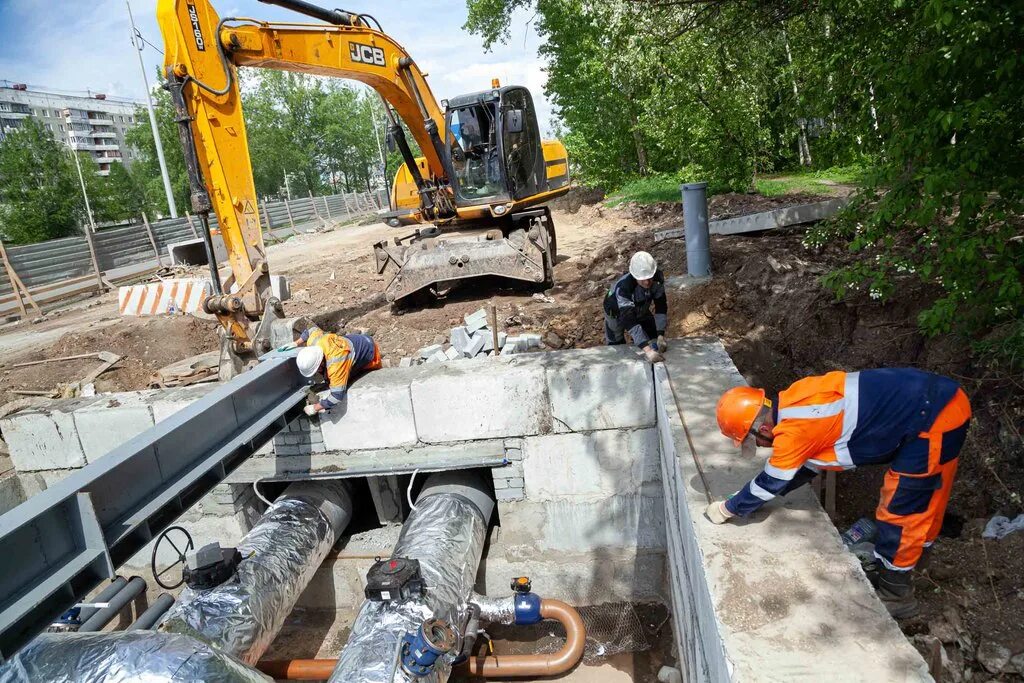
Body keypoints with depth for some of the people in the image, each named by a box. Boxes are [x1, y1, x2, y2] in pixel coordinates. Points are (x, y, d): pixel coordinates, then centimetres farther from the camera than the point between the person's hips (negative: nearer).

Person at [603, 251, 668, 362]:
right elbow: (629, 321, -53)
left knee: (653, 340, 4)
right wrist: (647, 350, -63)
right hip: (617, 312, -4)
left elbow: (661, 306, -24)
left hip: (640, 309, 4)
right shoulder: (623, 287, -47)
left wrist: (661, 336, -35)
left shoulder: (657, 278, -32)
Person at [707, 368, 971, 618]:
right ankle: (893, 574, 38)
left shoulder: (794, 430, -21)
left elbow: (770, 483, -8)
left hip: (935, 417, -9)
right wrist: (745, 498, 19)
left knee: (900, 508, 4)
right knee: (920, 504, 22)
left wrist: (727, 509, 7)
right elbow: (805, 466, 17)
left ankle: (895, 594, 22)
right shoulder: (793, 402, 5)